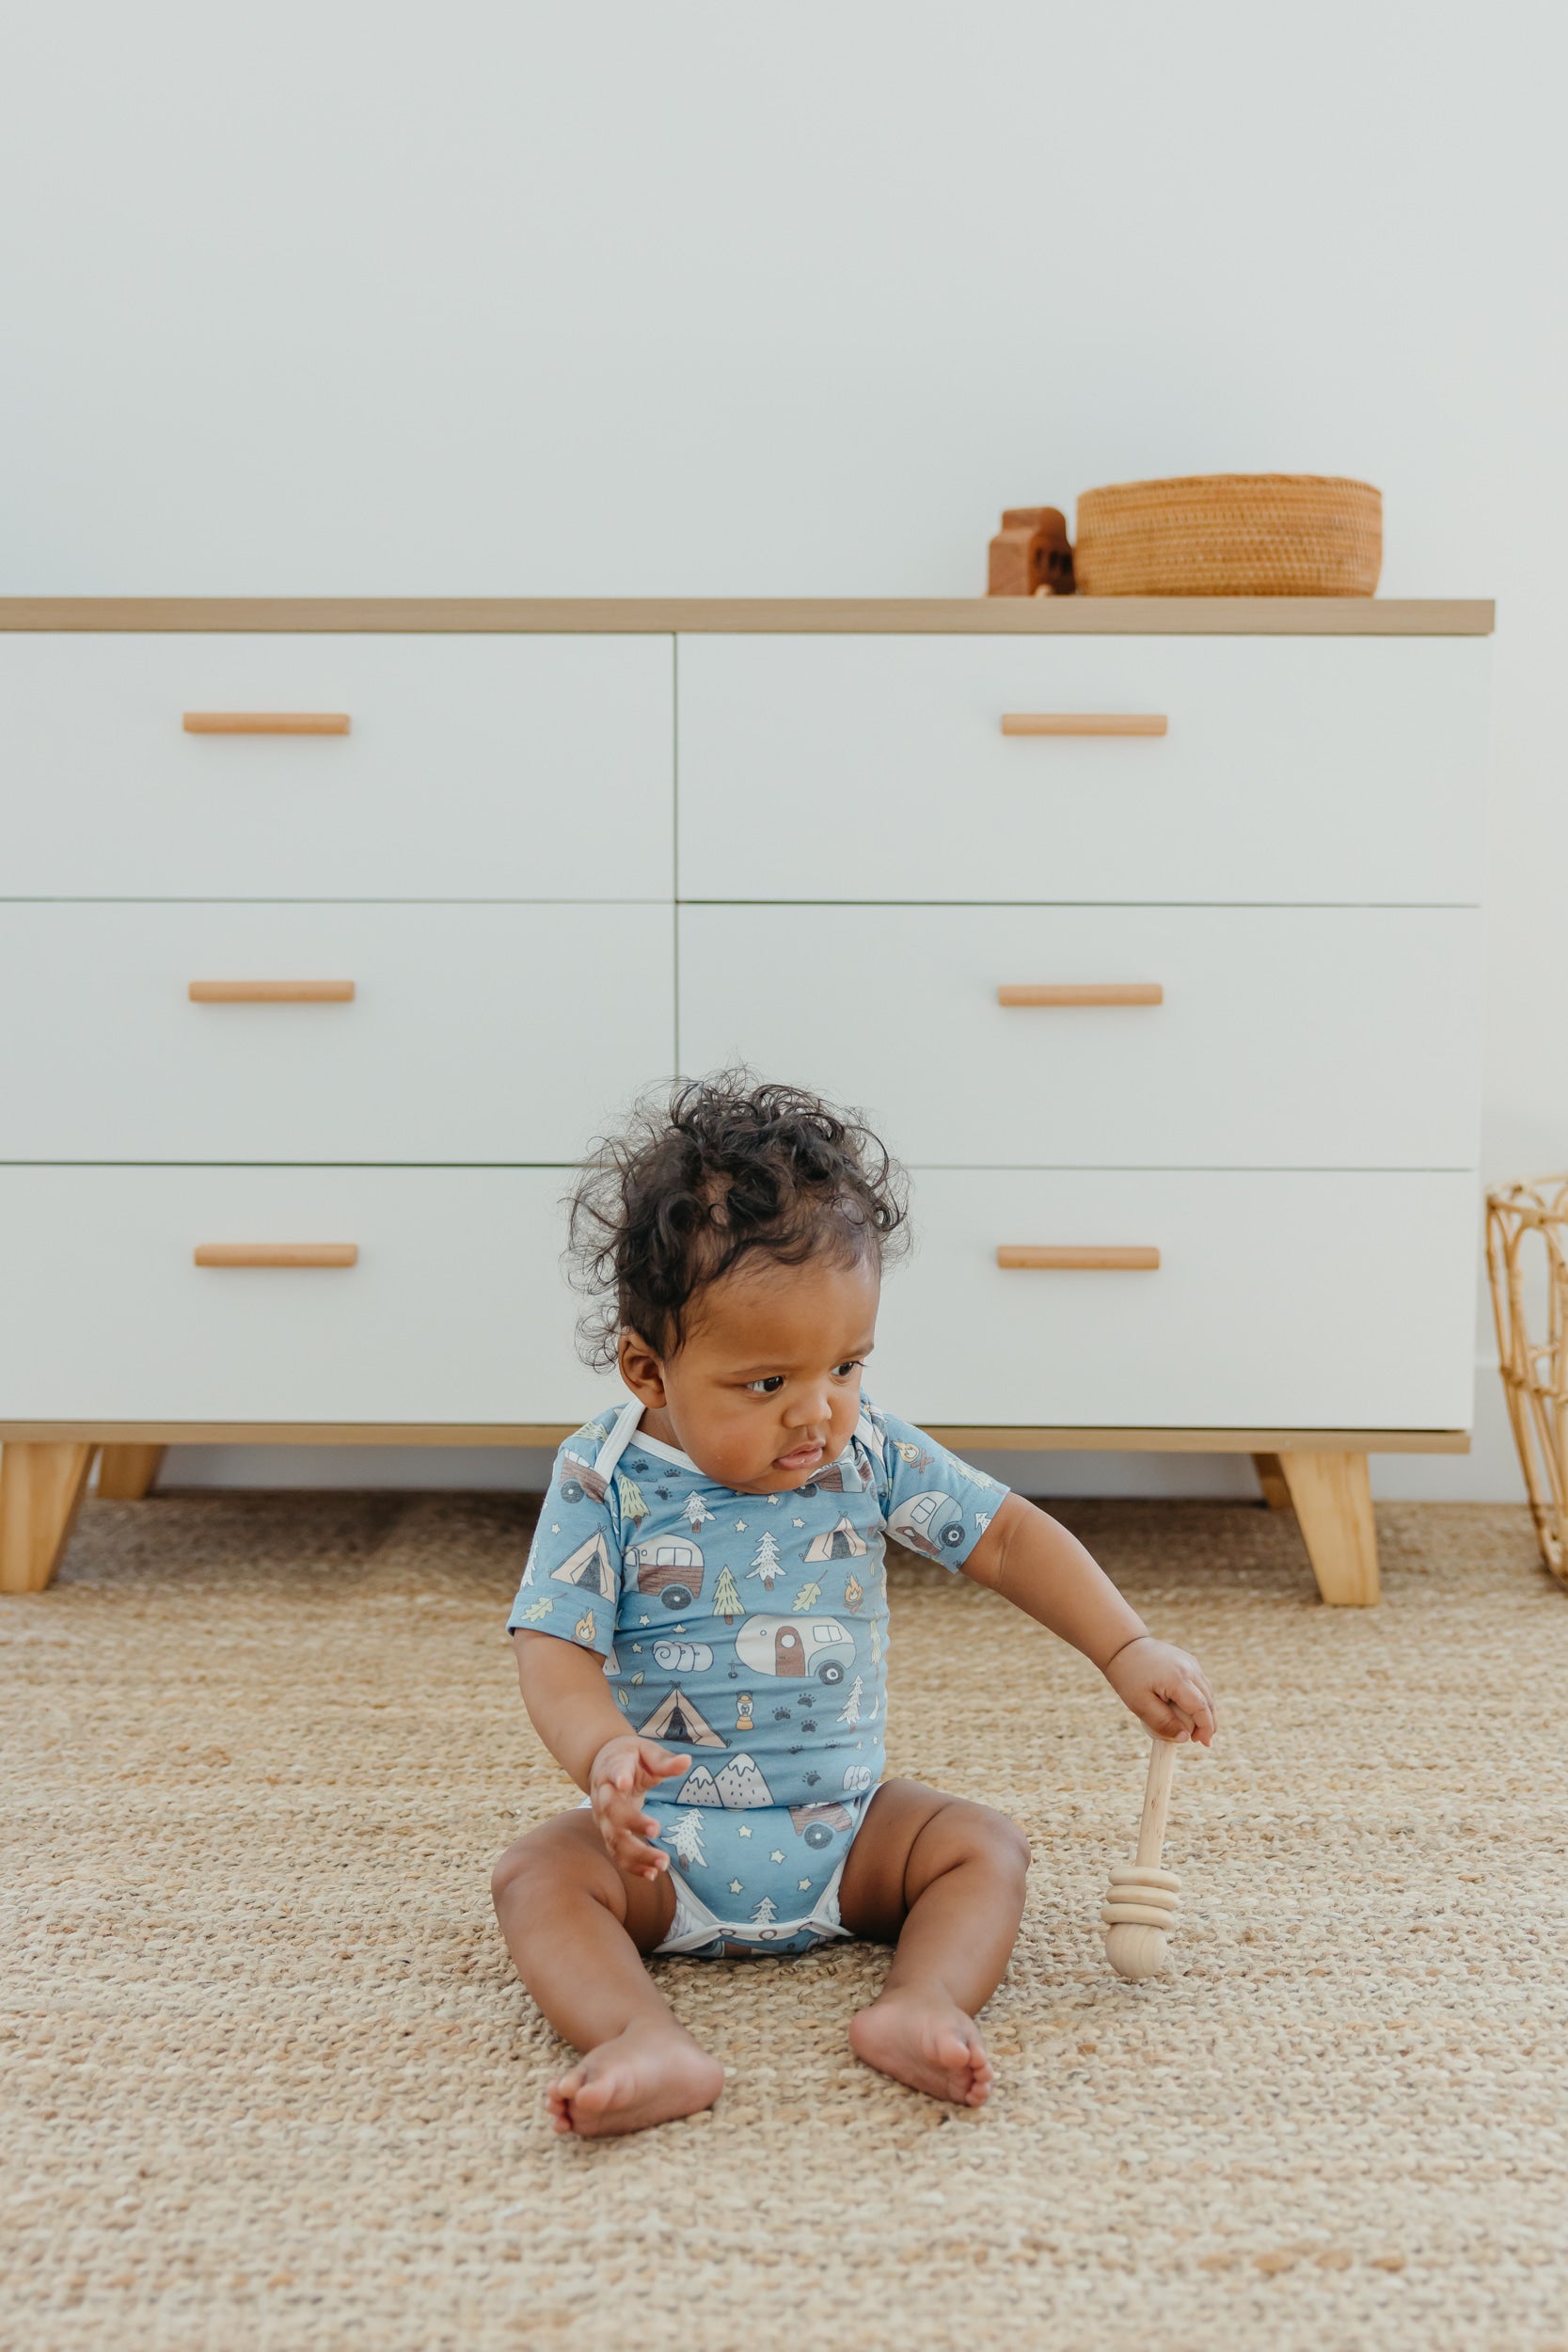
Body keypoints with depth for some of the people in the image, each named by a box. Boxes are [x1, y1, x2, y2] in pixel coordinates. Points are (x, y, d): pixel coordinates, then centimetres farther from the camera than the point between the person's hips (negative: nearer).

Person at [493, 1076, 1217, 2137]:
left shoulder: (868, 1451, -5)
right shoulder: (604, 1481, -12)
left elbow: (1007, 1536, 2)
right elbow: (556, 1653, -16)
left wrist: (1129, 1650, -8)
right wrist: (605, 1755, -38)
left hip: (847, 1829, 2)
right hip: (665, 1846, -2)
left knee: (986, 1842, -16)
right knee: (539, 1872, -25)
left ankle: (921, 2006, -32)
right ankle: (649, 2043, -42)